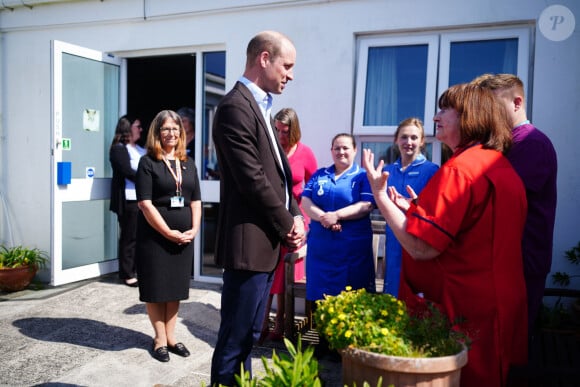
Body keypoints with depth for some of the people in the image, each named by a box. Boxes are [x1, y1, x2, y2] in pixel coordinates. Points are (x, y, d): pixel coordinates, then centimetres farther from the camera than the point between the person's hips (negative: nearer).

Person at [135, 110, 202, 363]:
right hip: (155, 235, -4)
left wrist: (194, 228, -3)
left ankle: (170, 336, 25)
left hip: (183, 236, 5)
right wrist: (168, 232, -15)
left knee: (176, 285, 11)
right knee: (156, 286, 4)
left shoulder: (188, 163, 10)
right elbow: (145, 203, -12)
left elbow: (196, 200, 11)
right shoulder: (148, 162, -5)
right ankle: (159, 339, 19)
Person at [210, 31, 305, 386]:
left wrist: (295, 215, 3)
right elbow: (253, 180, -19)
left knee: (248, 336, 20)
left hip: (266, 242, 10)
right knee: (235, 339, 3)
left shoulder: (258, 106, 16)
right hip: (250, 243, -10)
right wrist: (287, 225, -8)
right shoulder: (236, 107, -14)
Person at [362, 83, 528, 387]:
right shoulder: (502, 167, 10)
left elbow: (421, 248, -24)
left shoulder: (460, 169, -19)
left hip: (460, 313, -9)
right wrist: (416, 210, 14)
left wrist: (379, 194, -16)